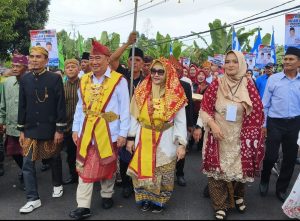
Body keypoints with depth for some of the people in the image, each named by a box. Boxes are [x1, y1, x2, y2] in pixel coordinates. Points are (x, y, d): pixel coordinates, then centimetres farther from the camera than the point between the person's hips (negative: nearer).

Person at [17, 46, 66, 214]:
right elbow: (22, 106, 7)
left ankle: (57, 185, 40)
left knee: (54, 159, 15)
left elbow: (61, 105, -10)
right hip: (30, 130, 3)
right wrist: (21, 130, 6)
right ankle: (33, 199, 11)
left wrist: (60, 130, -11)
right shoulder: (25, 79, 3)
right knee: (28, 164, 1)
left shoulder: (55, 78, -9)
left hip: (50, 129, -3)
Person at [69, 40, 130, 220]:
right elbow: (80, 107, 10)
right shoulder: (85, 80, 6)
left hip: (109, 132, -3)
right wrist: (76, 129, 6)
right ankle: (83, 206, 9)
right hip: (87, 131, 4)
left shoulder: (119, 80, -8)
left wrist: (123, 133, -10)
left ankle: (107, 195, 35)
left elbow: (124, 109, -8)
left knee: (108, 165, 14)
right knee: (85, 167, 3)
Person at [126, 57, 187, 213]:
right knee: (143, 170, 9)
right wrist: (131, 138, 3)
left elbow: (180, 121, -6)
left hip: (165, 140, -2)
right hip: (144, 139, 2)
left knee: (163, 173, 9)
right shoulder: (141, 91, 0)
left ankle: (159, 200, 29)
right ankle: (145, 199, 29)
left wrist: (181, 143, -12)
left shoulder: (176, 94, -7)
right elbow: (134, 116, 4)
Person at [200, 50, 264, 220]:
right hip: (218, 136, 0)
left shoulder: (248, 86, -4)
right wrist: (213, 125, -17)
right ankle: (220, 205, 23)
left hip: (239, 138, 1)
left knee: (240, 168, 14)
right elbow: (205, 109, -2)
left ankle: (238, 196, 43)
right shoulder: (216, 84, -5)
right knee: (217, 170, 5)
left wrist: (251, 136, -1)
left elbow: (256, 113, 1)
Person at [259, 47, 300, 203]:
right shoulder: (273, 79, -4)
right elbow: (265, 104, -1)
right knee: (271, 156, 0)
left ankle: (281, 189, 30)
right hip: (275, 122, -2)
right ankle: (264, 181, 31)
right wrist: (263, 124, -2)